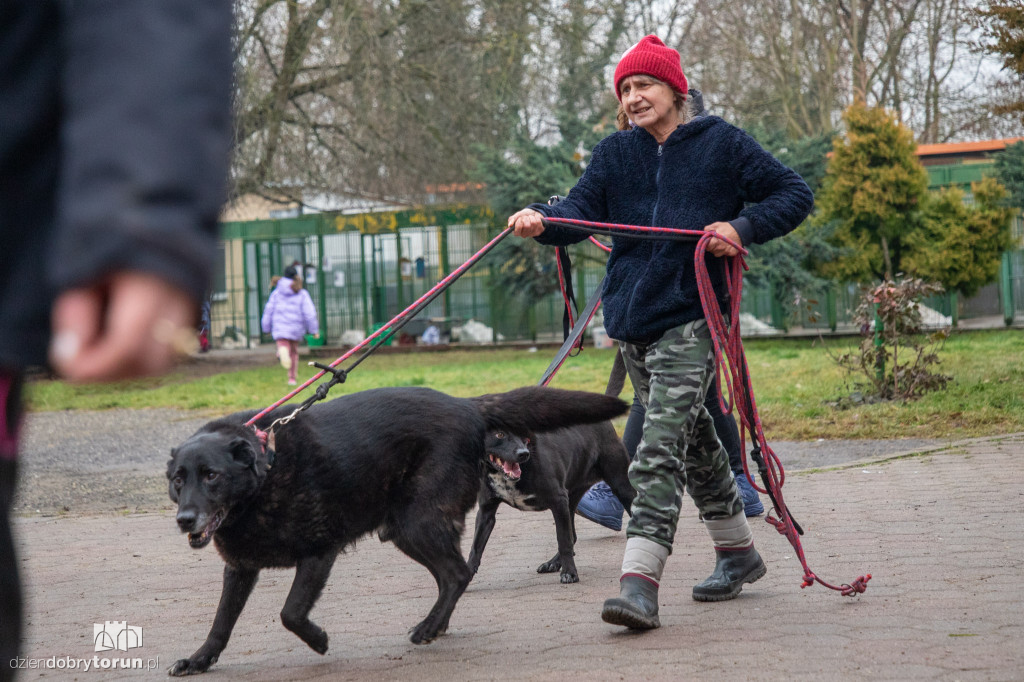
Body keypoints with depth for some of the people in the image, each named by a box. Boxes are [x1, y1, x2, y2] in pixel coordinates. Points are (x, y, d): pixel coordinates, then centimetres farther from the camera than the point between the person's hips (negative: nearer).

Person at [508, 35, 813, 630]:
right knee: (692, 438, 18)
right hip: (632, 321, 6)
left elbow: (796, 194, 4)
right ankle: (738, 552, 34)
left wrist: (743, 227, -12)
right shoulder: (615, 154, 11)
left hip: (691, 318, -6)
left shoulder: (721, 143, 1)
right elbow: (581, 211, -4)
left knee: (660, 451, -17)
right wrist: (542, 222, -26)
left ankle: (640, 582, -23)